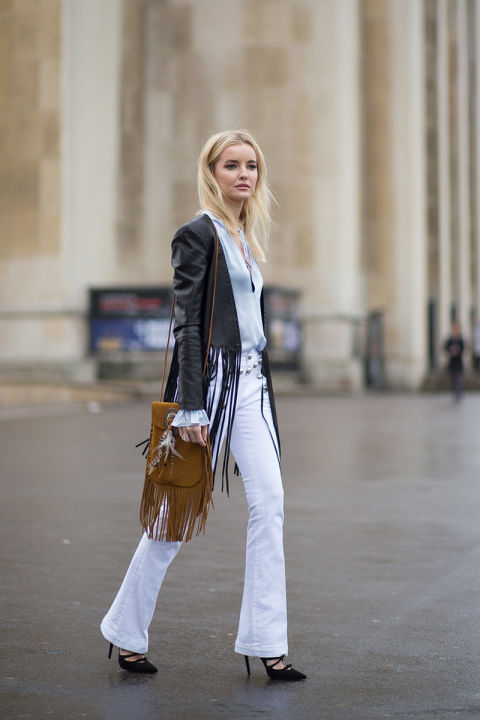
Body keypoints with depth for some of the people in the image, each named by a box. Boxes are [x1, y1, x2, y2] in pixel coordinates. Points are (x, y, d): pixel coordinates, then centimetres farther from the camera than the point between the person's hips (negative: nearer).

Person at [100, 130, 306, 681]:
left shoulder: (246, 237, 17)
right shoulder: (198, 234, -7)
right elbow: (187, 324, -13)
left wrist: (262, 382, 19)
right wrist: (190, 407, -19)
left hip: (251, 382, 8)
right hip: (210, 380, -8)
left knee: (269, 500, -4)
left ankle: (265, 641, -1)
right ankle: (127, 631, 18)